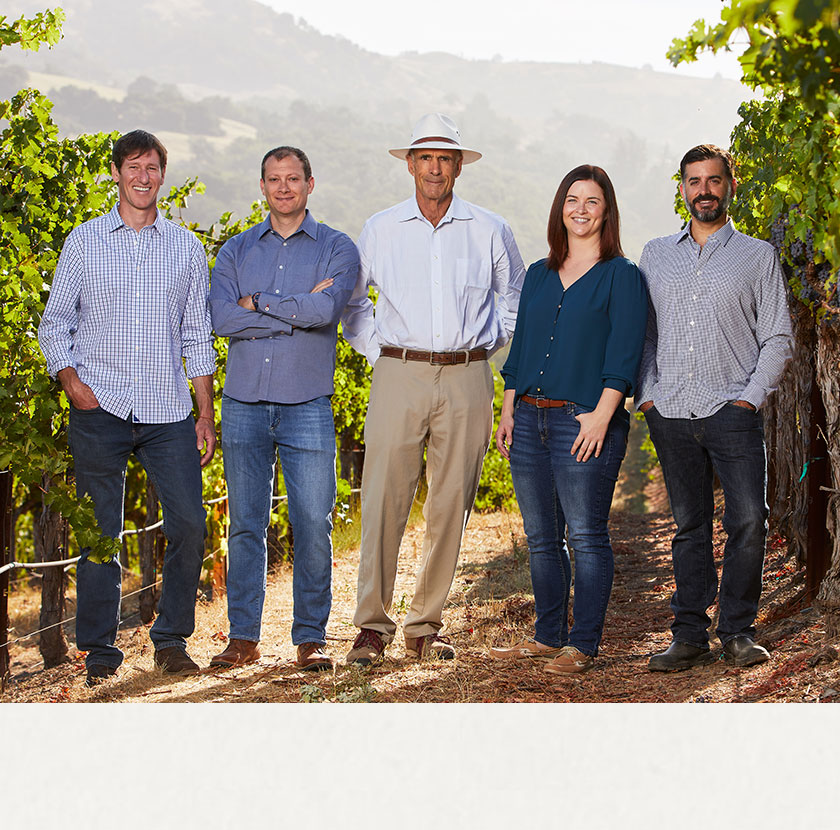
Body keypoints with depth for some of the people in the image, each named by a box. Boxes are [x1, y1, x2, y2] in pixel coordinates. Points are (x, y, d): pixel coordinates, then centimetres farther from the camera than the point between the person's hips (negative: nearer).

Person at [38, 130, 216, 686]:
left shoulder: (186, 247, 11)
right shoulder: (84, 242, 7)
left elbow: (198, 338, 12)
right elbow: (55, 323, 9)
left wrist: (206, 415, 7)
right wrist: (70, 378, -8)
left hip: (168, 412, 1)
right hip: (100, 411, -1)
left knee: (190, 524, -5)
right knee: (100, 533, 1)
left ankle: (172, 639, 11)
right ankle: (99, 651, 12)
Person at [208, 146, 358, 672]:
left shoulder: (336, 249, 5)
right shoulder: (236, 251, 12)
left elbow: (327, 309, -14)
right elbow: (223, 318, -5)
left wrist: (258, 303, -7)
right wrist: (298, 310, -9)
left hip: (307, 406, -2)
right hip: (245, 405, 2)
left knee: (313, 524, -3)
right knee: (246, 524, 5)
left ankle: (311, 637, 7)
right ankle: (244, 637, 13)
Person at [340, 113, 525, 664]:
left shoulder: (489, 231, 7)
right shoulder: (380, 230, 8)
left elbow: (517, 298, 22)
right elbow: (352, 298, 20)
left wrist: (488, 343, 12)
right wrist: (375, 349, 10)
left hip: (466, 380, 1)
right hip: (399, 376, -1)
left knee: (451, 505, 2)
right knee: (384, 501, -7)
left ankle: (426, 626, 11)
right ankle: (373, 625, 0)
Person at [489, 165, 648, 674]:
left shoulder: (622, 277, -1)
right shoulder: (539, 276, 16)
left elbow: (624, 354, -8)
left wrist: (602, 415, -17)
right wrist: (508, 411, 10)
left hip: (584, 422, -6)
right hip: (530, 421, 6)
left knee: (586, 537, -4)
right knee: (541, 537, 11)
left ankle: (584, 645, 4)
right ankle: (548, 636, 21)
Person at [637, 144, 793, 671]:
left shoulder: (758, 256, 8)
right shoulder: (656, 255, 16)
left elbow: (778, 338, 6)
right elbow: (642, 333, 18)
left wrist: (750, 396, -6)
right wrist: (646, 394, 4)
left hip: (732, 410, -2)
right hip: (670, 412, 2)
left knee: (748, 520, -10)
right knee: (690, 526, 5)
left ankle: (738, 631, 3)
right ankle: (690, 637, 9)